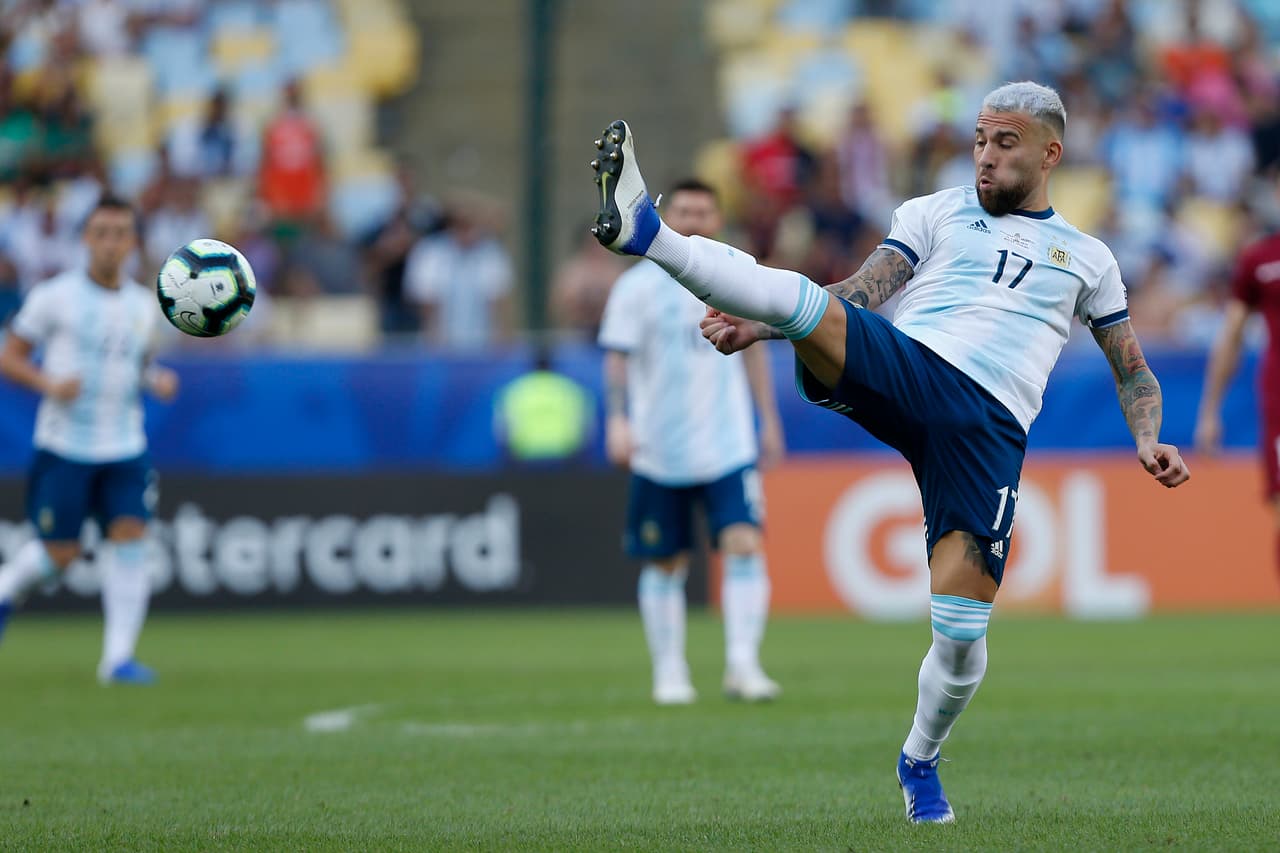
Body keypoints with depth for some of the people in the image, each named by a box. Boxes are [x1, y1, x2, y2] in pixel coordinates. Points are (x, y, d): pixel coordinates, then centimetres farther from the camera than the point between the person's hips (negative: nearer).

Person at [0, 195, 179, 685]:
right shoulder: (55, 296, -4)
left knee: (129, 536, -13)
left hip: (124, 449, 3)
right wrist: (50, 385, -18)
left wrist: (157, 380, 1)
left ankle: (118, 657, -11)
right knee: (59, 554, -3)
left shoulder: (144, 305, 9)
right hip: (63, 447, -3)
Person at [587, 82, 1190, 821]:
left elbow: (1134, 372, 25)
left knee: (961, 632, -10)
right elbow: (857, 298, 11)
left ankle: (920, 761, 17)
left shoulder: (1087, 259, 23)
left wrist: (1151, 443, 4)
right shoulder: (937, 214, 21)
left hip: (990, 425, 0)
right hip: (903, 368, 0)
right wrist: (757, 328, -4)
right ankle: (643, 232, -48)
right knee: (808, 302, -31)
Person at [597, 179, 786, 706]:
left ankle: (742, 665, -15)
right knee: (665, 564, 6)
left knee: (744, 545, -15)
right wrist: (617, 420, -17)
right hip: (660, 454, -2)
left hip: (729, 448, 2)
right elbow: (617, 357, -5)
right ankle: (669, 674, 18)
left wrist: (769, 420, 20)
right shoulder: (639, 285, -2)